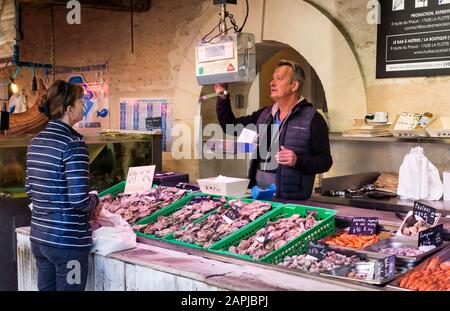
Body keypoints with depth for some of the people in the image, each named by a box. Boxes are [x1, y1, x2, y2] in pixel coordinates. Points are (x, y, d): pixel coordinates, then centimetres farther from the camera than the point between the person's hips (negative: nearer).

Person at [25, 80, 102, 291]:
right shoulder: (73, 144, -17)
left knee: (46, 287, 18)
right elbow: (79, 199, -22)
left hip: (39, 238, 8)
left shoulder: (36, 142, 7)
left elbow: (30, 189, 14)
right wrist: (95, 203, -3)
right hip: (68, 241, -8)